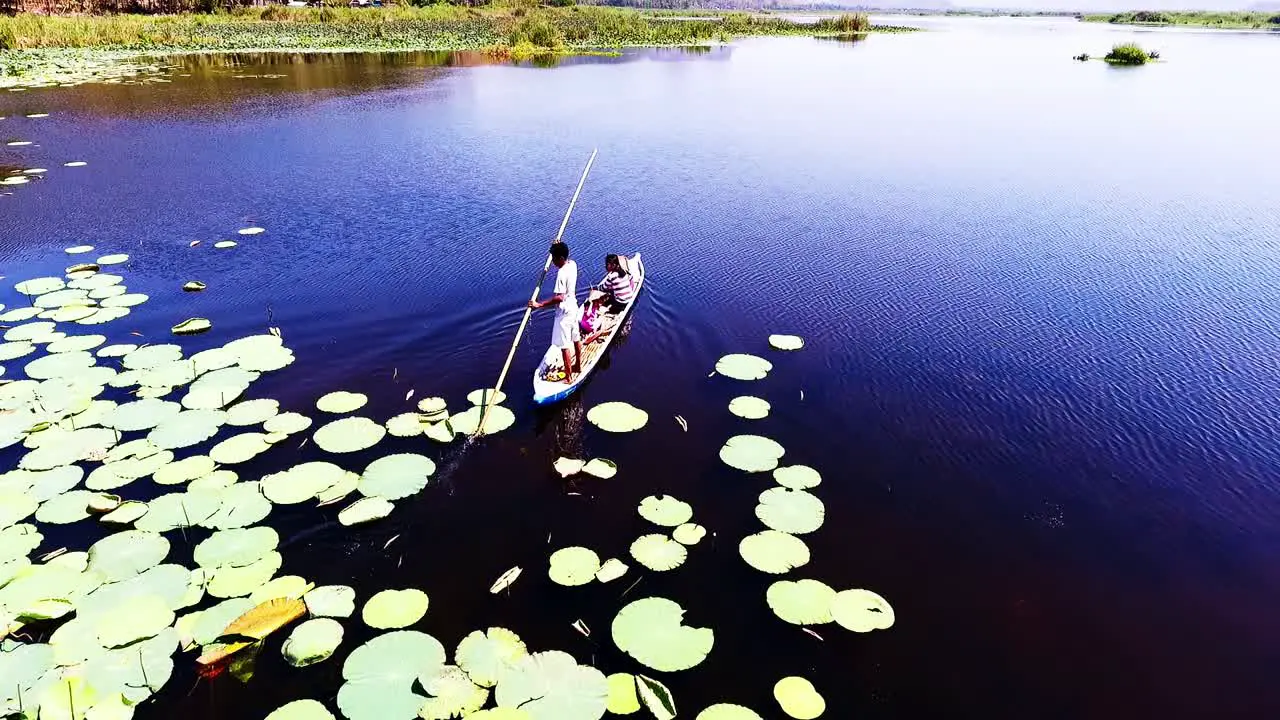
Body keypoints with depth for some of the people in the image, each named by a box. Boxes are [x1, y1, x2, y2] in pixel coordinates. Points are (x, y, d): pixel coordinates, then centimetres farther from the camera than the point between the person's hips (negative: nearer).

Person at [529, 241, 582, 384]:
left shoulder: (561, 274, -29)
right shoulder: (572, 264, -2)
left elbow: (559, 297, -33)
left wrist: (539, 304, -33)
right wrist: (558, 247, 20)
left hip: (564, 312, -10)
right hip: (573, 307, 10)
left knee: (564, 345, 0)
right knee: (576, 338, 23)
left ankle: (568, 377, 9)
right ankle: (578, 366, 41)